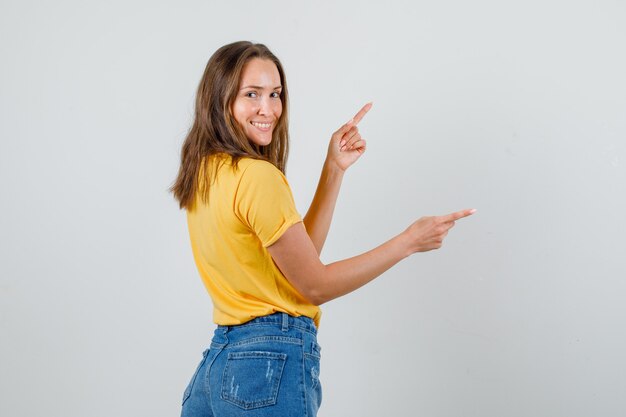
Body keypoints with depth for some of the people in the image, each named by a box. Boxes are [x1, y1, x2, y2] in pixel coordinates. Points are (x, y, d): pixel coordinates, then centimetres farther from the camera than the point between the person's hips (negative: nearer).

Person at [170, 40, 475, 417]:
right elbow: (315, 285, -12)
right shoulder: (258, 175, -18)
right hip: (273, 363, -8)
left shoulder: (204, 172, 8)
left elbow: (301, 251, 8)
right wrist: (411, 240, -9)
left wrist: (335, 168, 6)